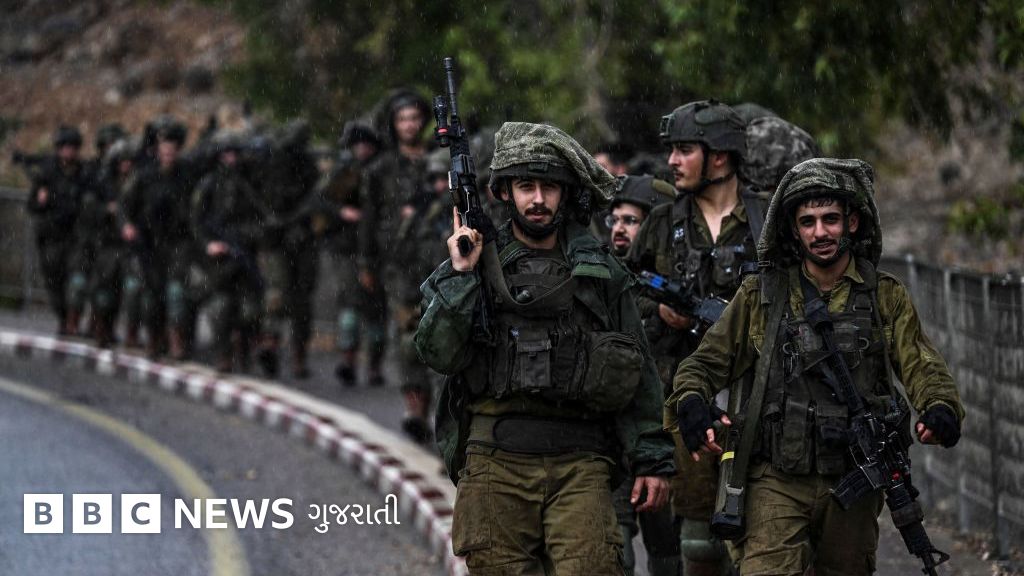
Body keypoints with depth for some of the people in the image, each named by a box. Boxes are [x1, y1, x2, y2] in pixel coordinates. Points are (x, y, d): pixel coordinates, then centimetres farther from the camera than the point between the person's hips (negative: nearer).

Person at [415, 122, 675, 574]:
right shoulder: (477, 262, 8)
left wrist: (653, 460, 8)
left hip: (579, 464, 0)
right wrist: (460, 276, -9)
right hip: (496, 460, 0)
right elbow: (439, 354, -2)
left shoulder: (600, 272, 11)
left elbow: (637, 373, 13)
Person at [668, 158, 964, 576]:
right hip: (777, 482, -2)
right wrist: (691, 407, -15)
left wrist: (940, 411, -23)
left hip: (854, 486, 2)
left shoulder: (886, 298, 7)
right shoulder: (760, 295, 5)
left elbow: (921, 367, -1)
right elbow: (705, 364, 7)